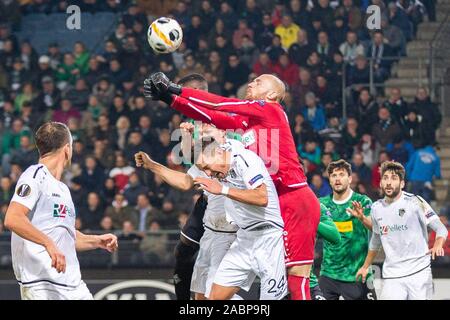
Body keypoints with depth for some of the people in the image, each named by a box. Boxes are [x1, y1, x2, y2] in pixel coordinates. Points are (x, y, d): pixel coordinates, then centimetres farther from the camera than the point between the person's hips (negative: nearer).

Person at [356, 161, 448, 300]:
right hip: (392, 276, 3)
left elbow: (441, 228, -7)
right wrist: (365, 266, 33)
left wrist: (437, 245, -28)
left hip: (419, 272, -3)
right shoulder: (376, 208, 9)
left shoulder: (414, 201, -6)